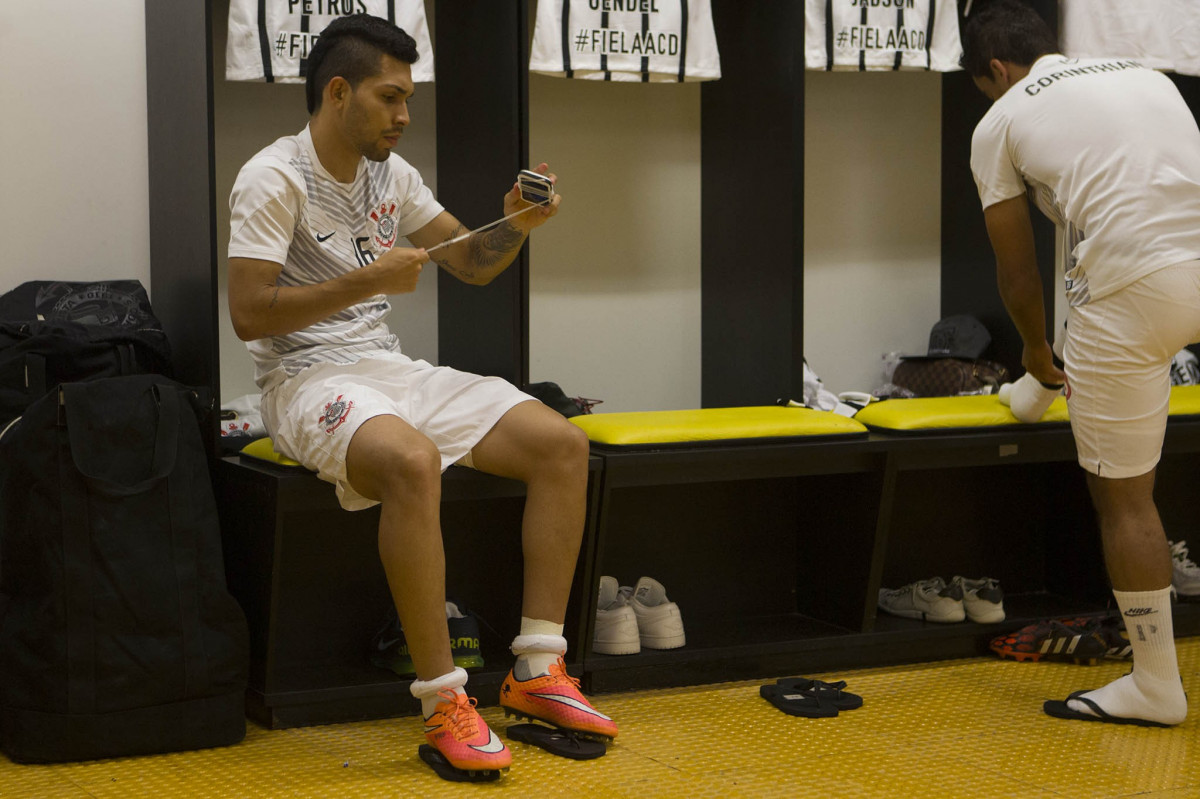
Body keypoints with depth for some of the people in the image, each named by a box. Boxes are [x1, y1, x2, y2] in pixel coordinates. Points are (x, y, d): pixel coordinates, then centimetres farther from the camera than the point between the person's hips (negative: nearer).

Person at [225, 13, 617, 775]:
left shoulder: (391, 173, 11)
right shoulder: (275, 178, -11)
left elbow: (474, 264, 17)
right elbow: (248, 314, -18)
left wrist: (516, 222, -4)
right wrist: (368, 281, -21)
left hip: (391, 366, 8)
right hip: (307, 378, -8)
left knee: (562, 443, -8)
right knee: (413, 459, -39)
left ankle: (538, 671, -6)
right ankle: (444, 703, -31)